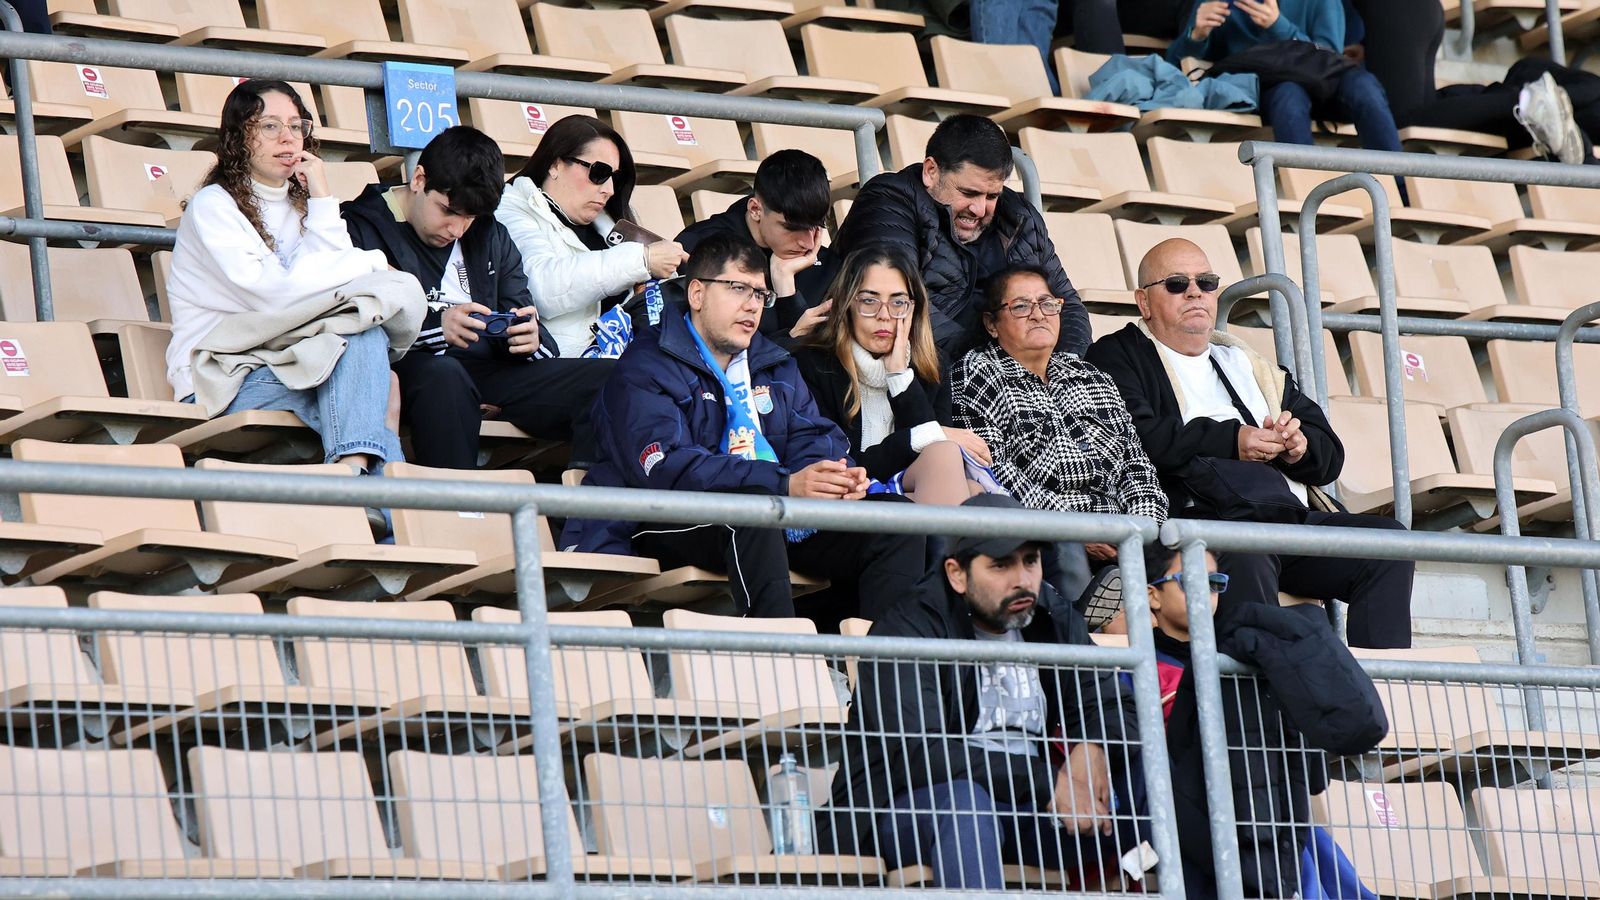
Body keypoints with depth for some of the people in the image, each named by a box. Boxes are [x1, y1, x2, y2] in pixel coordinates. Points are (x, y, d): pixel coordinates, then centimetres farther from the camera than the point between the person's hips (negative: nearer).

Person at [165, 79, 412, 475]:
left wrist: (322, 200, -1)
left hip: (284, 365, 6)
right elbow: (271, 291, -17)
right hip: (220, 379, -6)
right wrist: (370, 263, -10)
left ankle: (355, 470, -41)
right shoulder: (213, 205, -3)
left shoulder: (300, 206, 18)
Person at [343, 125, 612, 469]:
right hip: (414, 369, -6)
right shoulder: (362, 229, 2)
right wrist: (436, 327, -21)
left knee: (607, 380, -16)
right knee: (443, 375, -41)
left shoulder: (491, 237, 23)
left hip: (491, 372, 6)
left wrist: (529, 338, -6)